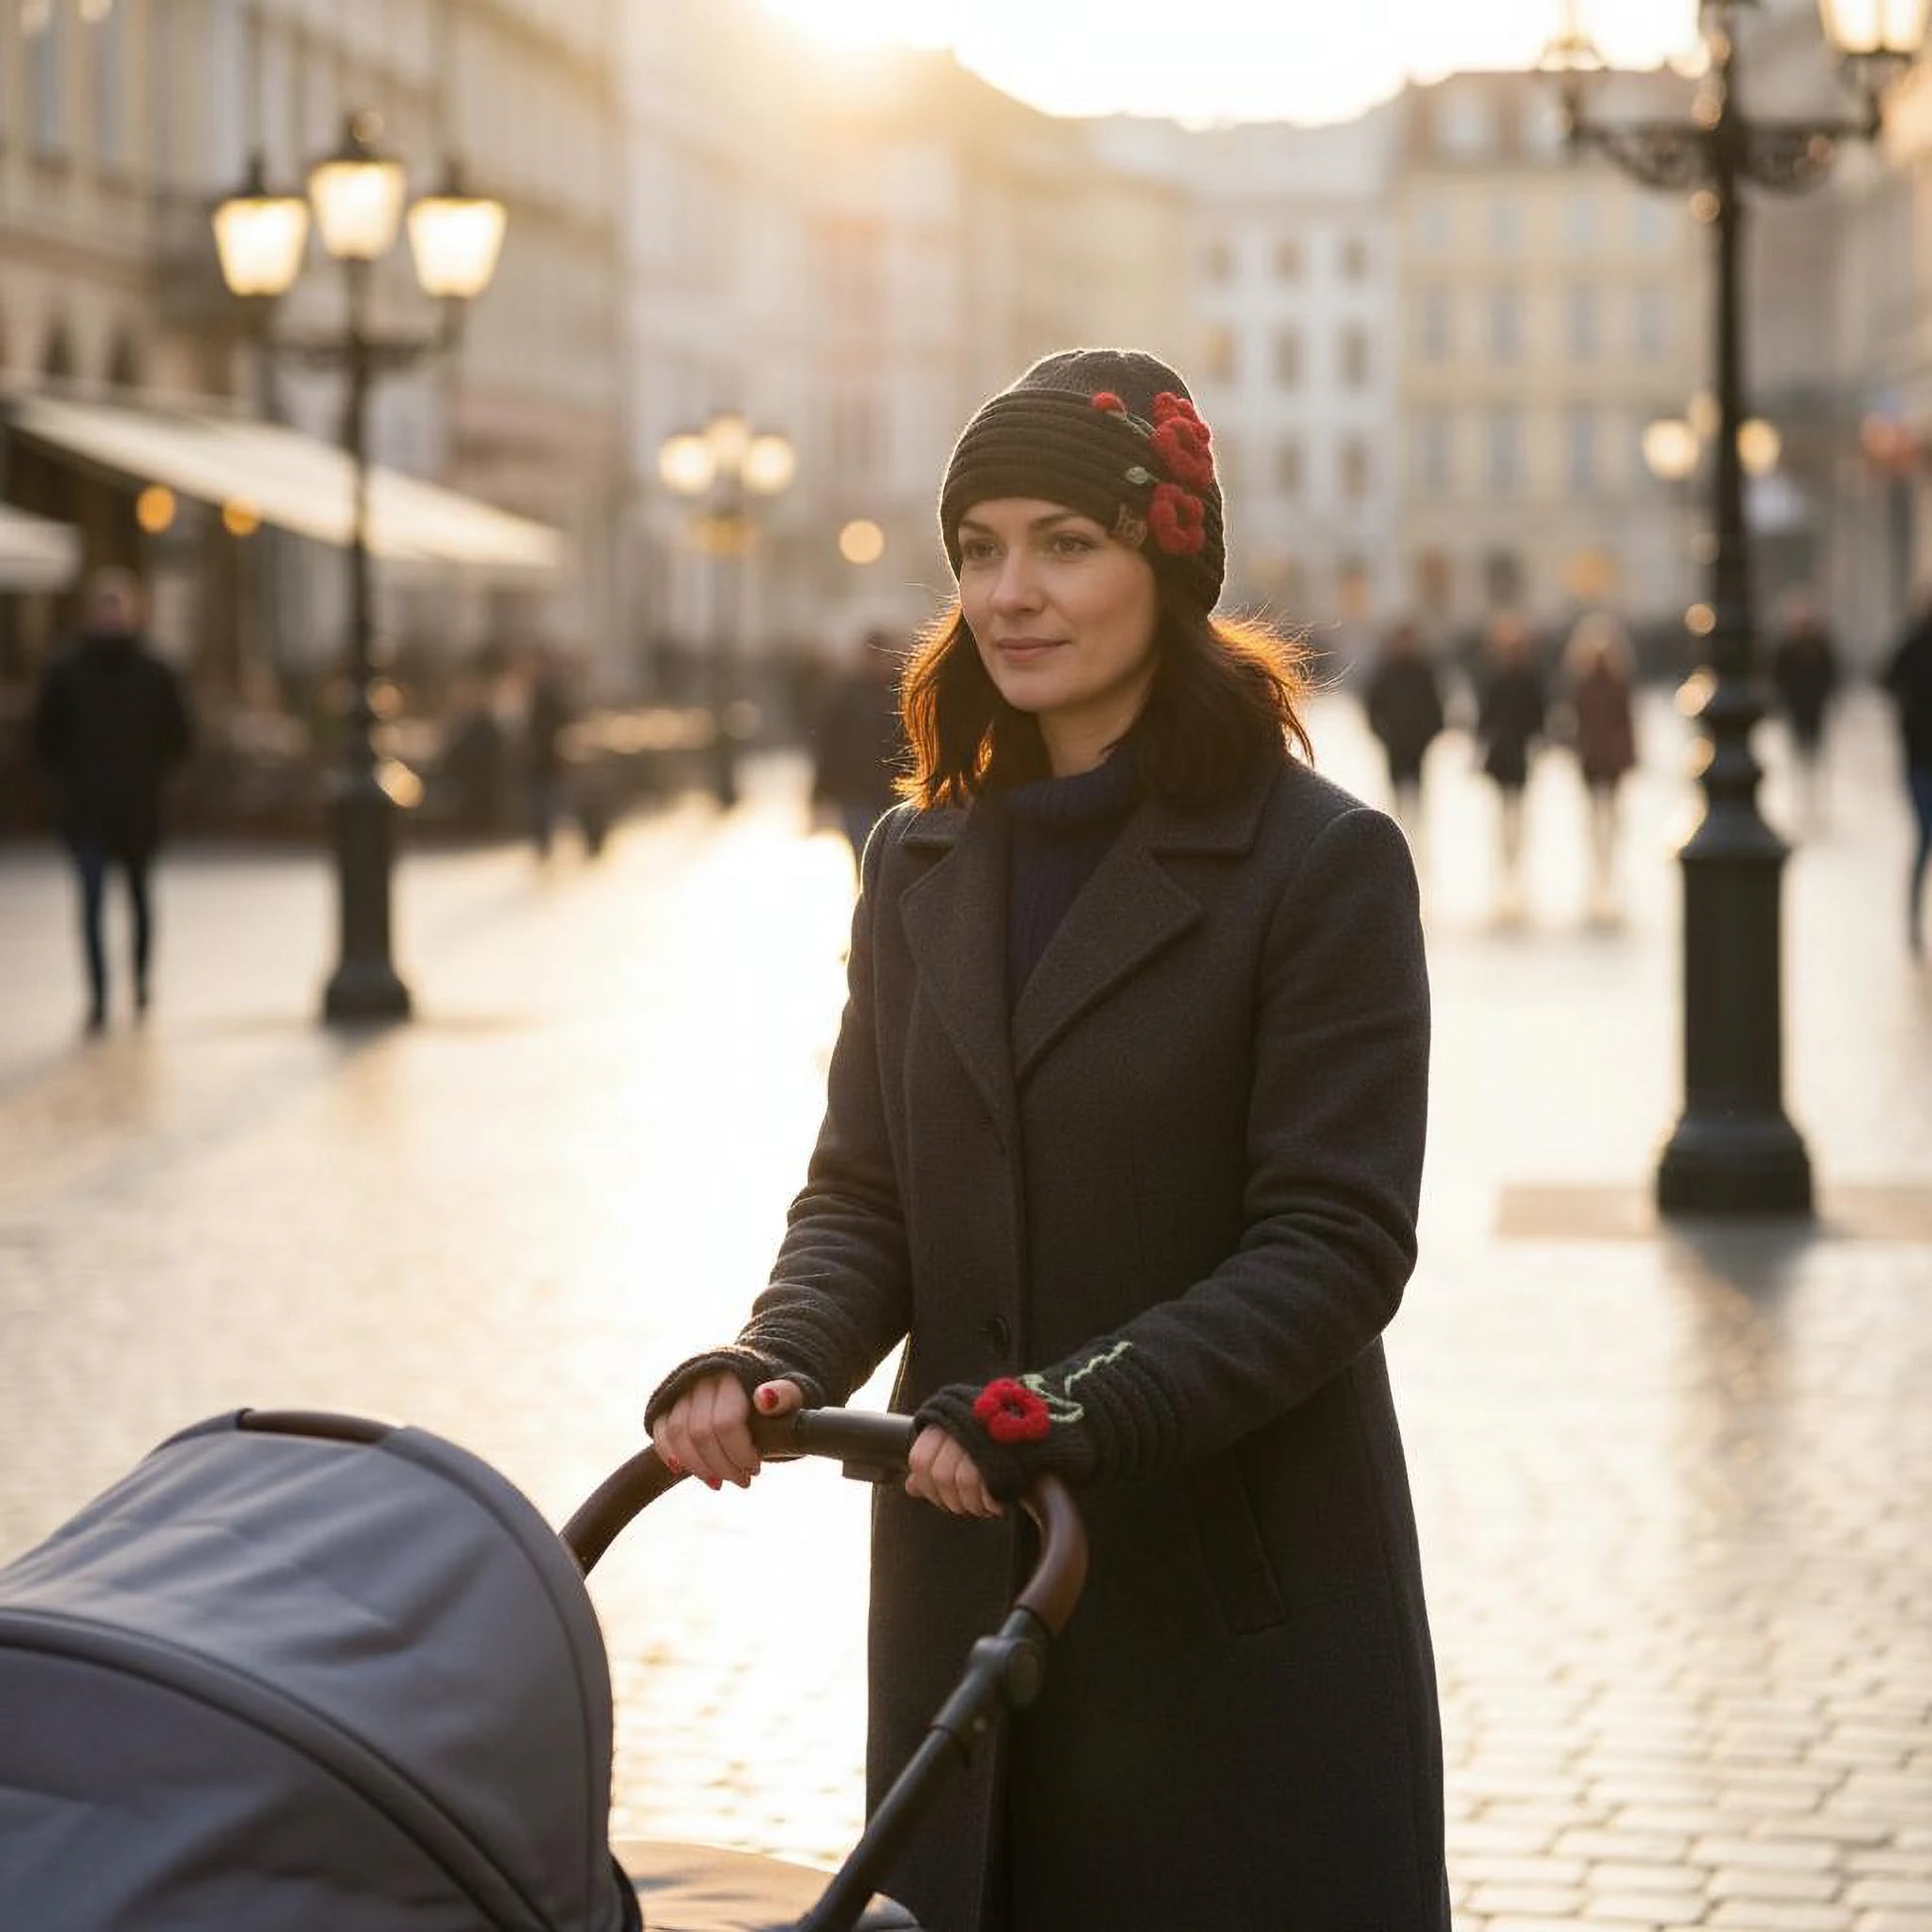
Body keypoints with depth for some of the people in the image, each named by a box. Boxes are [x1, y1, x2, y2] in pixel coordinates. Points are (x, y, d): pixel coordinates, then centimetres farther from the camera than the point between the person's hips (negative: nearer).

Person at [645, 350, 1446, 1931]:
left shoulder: (1320, 865, -7)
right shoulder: (921, 865, 10)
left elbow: (1333, 1245, -13)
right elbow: (862, 1193, 10)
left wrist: (1071, 1412, -23)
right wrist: (773, 1362, -11)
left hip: (1240, 1593, -5)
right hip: (970, 1583, 5)